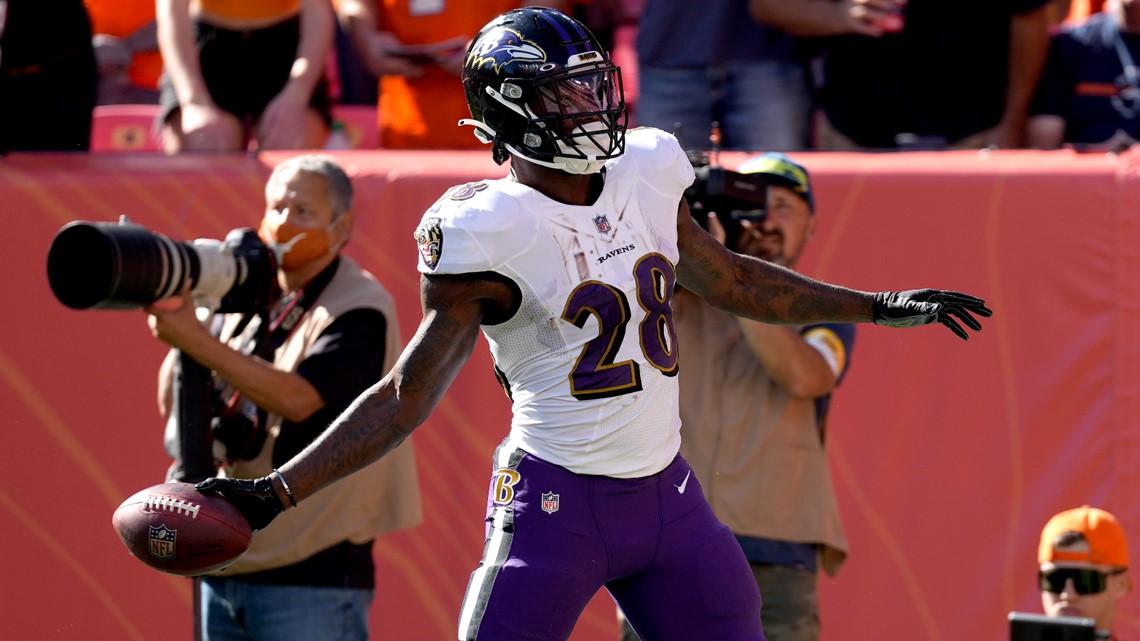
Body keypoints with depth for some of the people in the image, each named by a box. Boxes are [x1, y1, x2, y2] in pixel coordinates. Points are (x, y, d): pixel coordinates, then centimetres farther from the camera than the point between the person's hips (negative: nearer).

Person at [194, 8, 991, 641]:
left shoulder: (646, 174, 4)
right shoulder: (491, 231, -14)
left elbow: (727, 278, 22)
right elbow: (407, 397, -11)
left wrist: (880, 307, 28)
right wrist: (281, 489, -20)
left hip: (668, 496, 6)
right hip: (556, 502, -6)